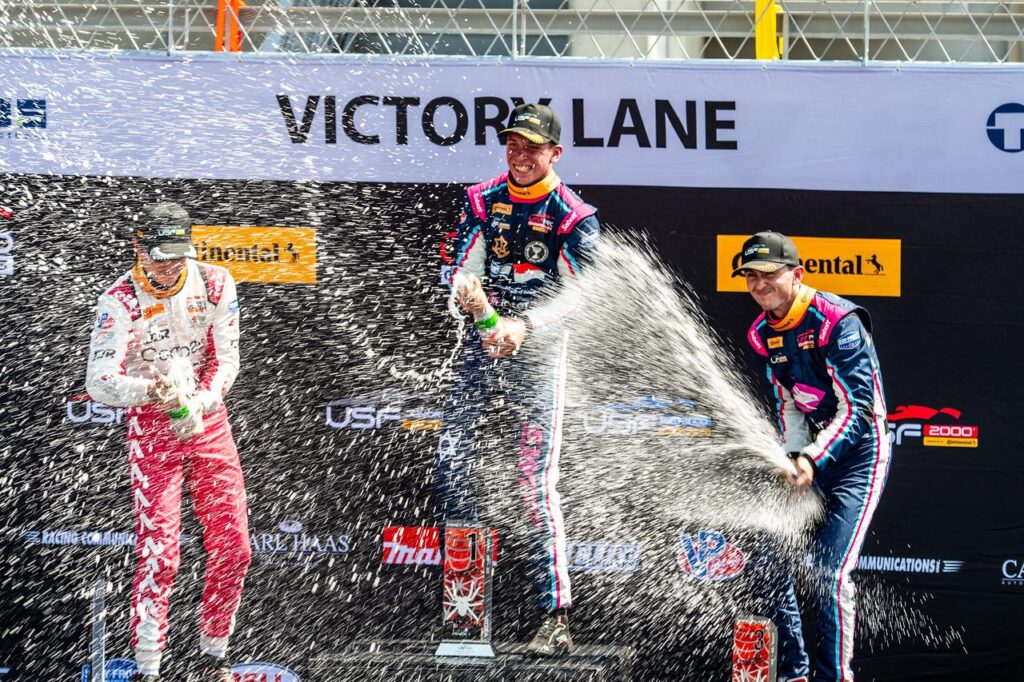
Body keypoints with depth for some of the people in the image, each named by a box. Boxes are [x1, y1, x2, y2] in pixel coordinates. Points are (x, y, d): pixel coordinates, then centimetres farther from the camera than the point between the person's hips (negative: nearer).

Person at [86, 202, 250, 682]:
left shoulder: (215, 284, -6)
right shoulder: (120, 301, -15)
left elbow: (226, 358, -3)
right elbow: (99, 382, -22)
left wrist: (199, 404, -22)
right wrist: (152, 389, -41)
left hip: (209, 421, 4)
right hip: (151, 427, -4)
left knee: (233, 548, 2)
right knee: (158, 552, -12)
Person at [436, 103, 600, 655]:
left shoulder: (574, 217, -5)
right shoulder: (482, 200, 8)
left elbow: (577, 294, -16)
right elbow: (464, 265, -1)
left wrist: (522, 325, -33)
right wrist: (466, 286, -27)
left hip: (540, 344, -5)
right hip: (485, 336, 5)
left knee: (535, 479, -13)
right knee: (450, 458, 0)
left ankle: (556, 614, -12)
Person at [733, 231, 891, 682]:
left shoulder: (837, 322, -19)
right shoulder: (762, 335, 4)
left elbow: (857, 406, -22)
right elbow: (788, 406, 8)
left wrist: (813, 458, -30)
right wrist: (794, 457, -8)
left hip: (858, 450, -7)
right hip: (811, 451, 7)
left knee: (830, 572, -17)